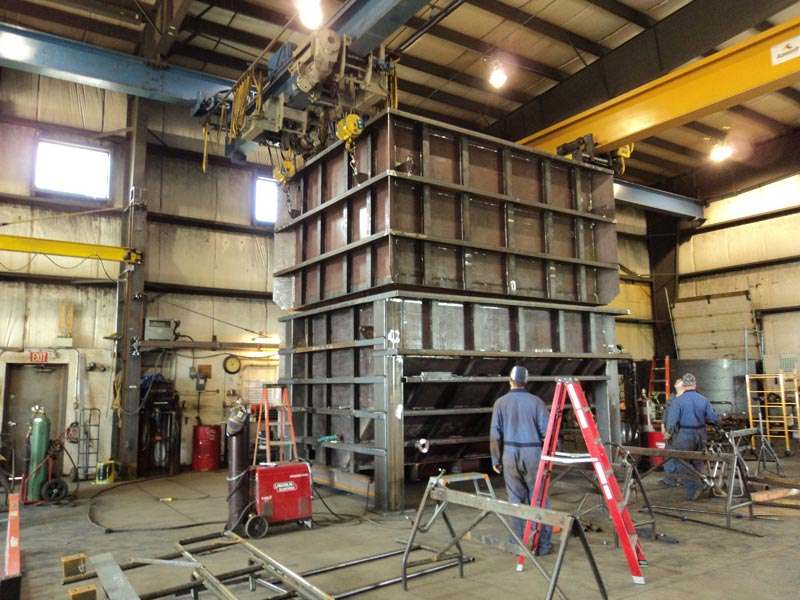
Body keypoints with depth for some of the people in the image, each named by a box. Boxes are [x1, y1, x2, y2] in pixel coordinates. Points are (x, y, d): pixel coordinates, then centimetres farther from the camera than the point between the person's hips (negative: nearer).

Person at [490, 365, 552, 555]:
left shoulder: (501, 403, -1)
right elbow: (547, 431, -5)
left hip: (510, 454, 1)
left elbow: (495, 434, -2)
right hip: (533, 453, -1)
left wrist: (496, 459, 7)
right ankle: (543, 544, 9)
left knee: (516, 500, 9)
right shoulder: (536, 401, -4)